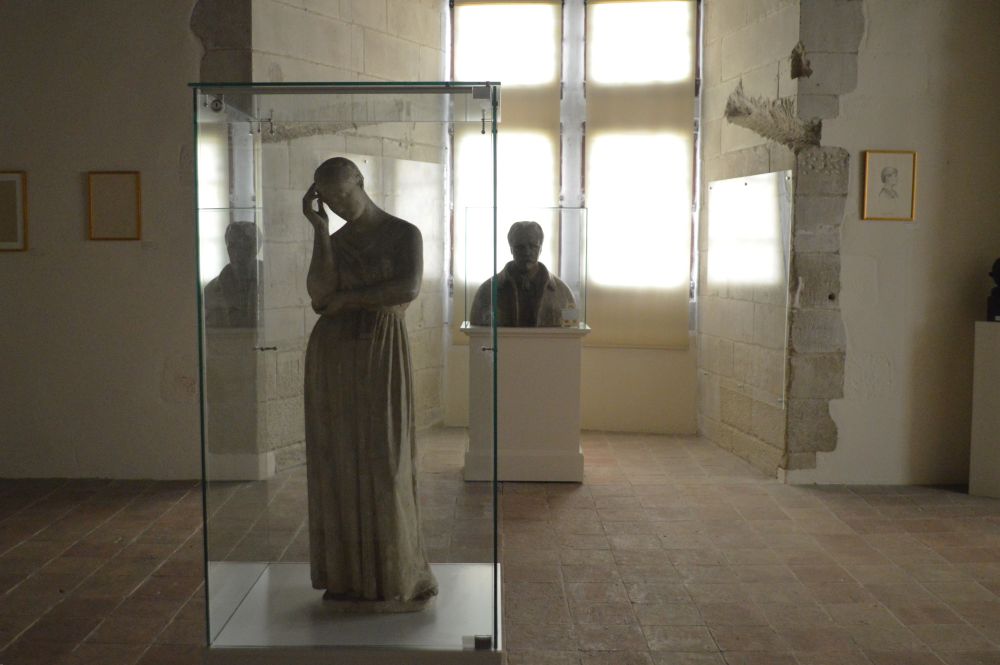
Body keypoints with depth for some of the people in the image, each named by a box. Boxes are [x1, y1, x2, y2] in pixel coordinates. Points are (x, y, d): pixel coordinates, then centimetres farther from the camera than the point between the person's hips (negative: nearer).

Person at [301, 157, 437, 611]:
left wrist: (347, 297, -8)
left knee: (383, 463, -3)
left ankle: (393, 579, 10)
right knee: (337, 463, 5)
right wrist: (319, 228, -5)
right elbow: (319, 295, -6)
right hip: (331, 354, 4)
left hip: (381, 353, -4)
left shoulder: (405, 233, 0)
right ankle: (347, 574, 16)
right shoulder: (333, 241, 12)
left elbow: (409, 288, -18)